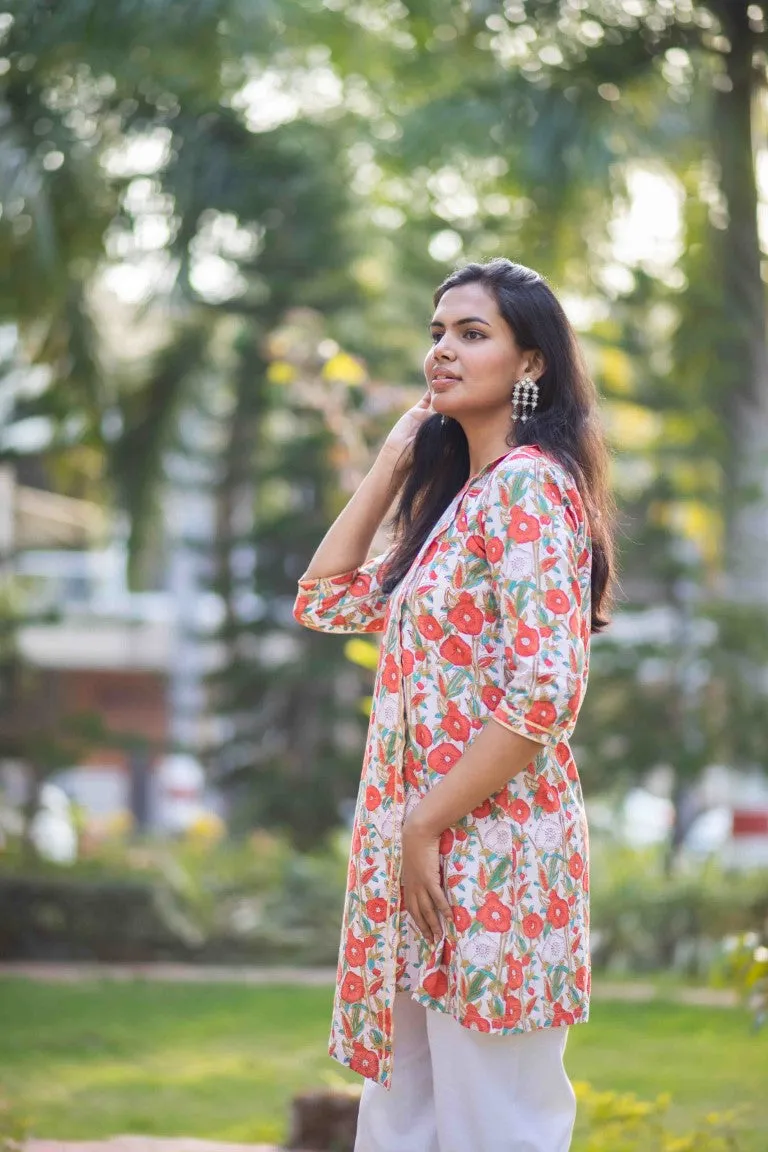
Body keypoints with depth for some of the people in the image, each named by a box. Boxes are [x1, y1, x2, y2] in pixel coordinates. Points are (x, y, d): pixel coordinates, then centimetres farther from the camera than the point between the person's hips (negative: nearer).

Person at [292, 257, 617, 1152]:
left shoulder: (527, 484, -12)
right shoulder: (459, 496, 17)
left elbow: (545, 693, -21)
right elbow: (325, 602, 19)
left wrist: (425, 826, -16)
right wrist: (393, 461, 14)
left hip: (488, 852, -10)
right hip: (426, 854, 10)